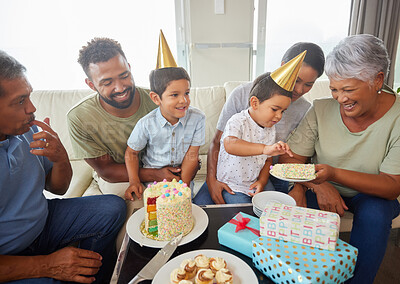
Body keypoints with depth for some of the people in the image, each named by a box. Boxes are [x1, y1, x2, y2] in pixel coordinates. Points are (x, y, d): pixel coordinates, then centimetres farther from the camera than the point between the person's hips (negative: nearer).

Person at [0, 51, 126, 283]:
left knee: (113, 208, -1)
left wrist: (61, 158, -16)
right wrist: (45, 265, -26)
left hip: (44, 222, 6)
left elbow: (58, 188, 5)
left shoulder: (28, 129, -5)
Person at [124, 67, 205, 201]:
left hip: (183, 175, 1)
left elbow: (191, 154, -11)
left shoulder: (198, 118, -17)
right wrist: (134, 181, -11)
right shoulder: (146, 124, -18)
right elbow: (131, 152, -2)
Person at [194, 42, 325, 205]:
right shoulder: (243, 94, -10)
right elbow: (217, 142, -6)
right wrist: (211, 180, -18)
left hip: (272, 179, 2)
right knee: (200, 205, -22)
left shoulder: (305, 111, -3)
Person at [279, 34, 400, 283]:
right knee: (300, 205, -28)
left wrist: (334, 174, -36)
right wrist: (319, 186, -27)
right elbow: (290, 159, -9)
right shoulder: (321, 110, -11)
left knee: (375, 214, -32)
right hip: (322, 190, 1)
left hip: (372, 193, 0)